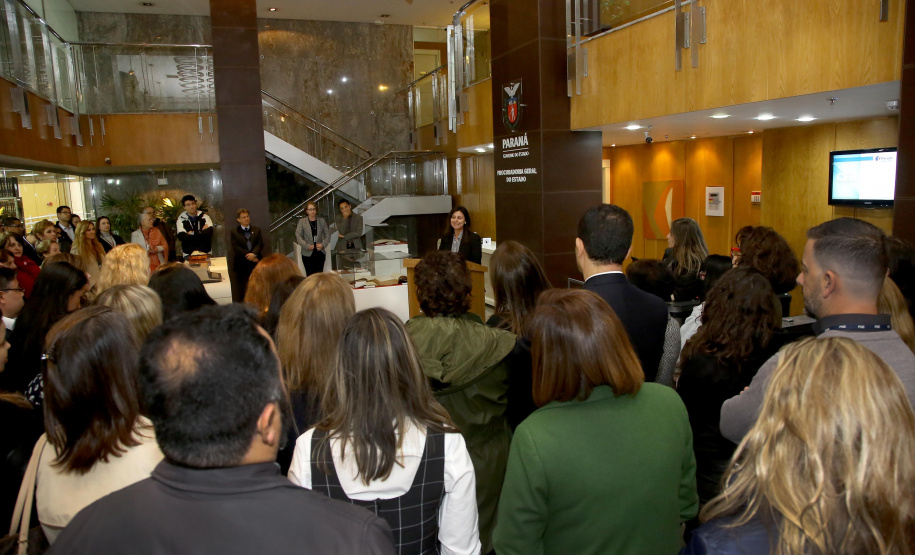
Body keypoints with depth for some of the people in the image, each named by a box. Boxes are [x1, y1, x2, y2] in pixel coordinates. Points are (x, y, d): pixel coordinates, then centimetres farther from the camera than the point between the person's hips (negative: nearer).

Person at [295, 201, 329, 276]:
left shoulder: (321, 220, 8)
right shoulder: (302, 221, 2)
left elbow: (327, 234, 8)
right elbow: (298, 236, -3)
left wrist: (323, 244, -8)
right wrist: (307, 246, -14)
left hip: (320, 252, 2)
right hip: (307, 254, -2)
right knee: (310, 275, -2)